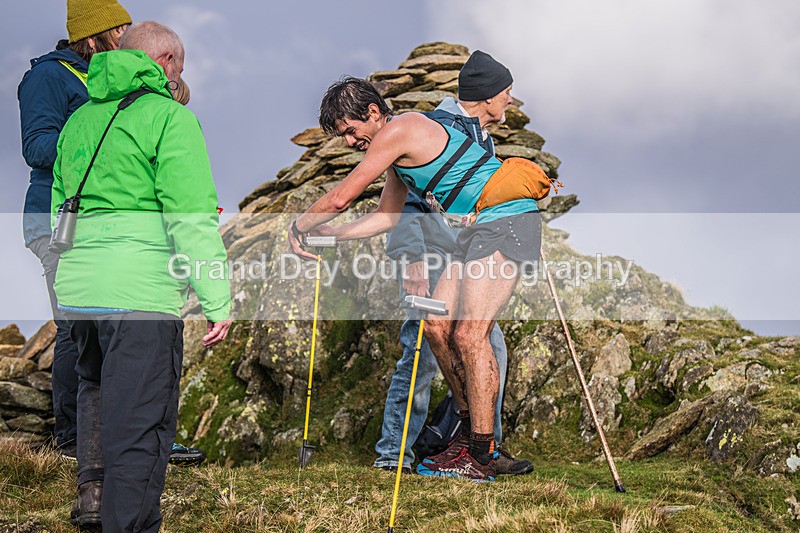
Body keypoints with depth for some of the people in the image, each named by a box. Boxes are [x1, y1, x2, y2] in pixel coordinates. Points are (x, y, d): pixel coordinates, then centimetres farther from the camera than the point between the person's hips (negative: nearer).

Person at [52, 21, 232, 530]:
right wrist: (218, 301, -12)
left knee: (97, 384, 29)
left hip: (76, 286, 7)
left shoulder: (80, 119, 18)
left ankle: (93, 488, 23)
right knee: (138, 418, -2)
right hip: (141, 293, -7)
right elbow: (192, 219, -13)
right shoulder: (170, 116, -5)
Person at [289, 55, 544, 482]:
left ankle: (481, 458, -13)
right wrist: (327, 235, 23)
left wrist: (298, 227, 6)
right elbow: (385, 217, 30)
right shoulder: (398, 151, 18)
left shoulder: (398, 131, -13)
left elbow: (340, 198, -10)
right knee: (437, 326, 6)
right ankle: (474, 432, 16)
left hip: (507, 222, -10)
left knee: (470, 334, -16)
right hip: (477, 229, 10)